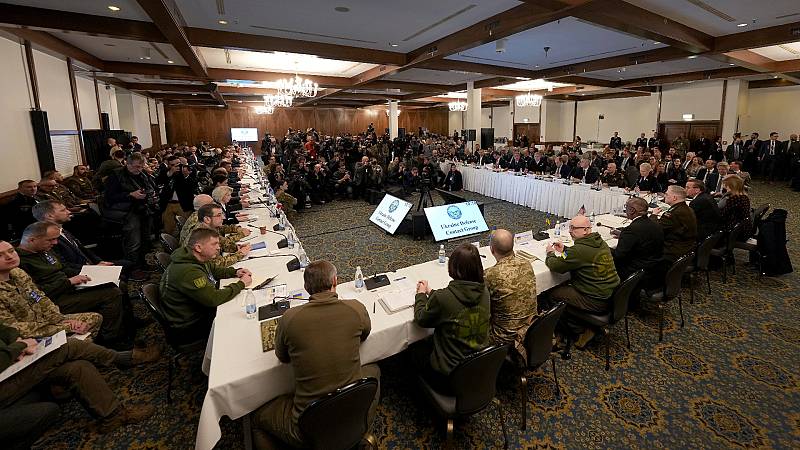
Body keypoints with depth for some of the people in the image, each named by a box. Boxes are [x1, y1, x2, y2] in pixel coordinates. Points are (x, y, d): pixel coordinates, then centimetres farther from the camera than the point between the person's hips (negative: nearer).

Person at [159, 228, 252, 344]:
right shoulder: (187, 271, -33)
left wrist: (235, 272, 0)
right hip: (189, 327, -9)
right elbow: (213, 299, -34)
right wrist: (241, 284, -22)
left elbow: (214, 270, 18)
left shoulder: (198, 258, -2)